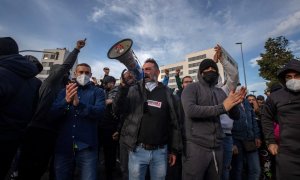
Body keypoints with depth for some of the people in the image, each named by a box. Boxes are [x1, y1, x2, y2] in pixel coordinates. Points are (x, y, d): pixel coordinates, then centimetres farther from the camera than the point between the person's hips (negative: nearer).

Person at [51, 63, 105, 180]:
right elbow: (53, 112, 0)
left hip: (86, 146, -3)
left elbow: (99, 112, -12)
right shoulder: (65, 91, 12)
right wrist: (66, 101, -21)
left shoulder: (97, 92, 3)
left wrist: (78, 104, -28)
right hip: (64, 145, 3)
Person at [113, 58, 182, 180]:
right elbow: (119, 109, -9)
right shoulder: (133, 90, 2)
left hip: (160, 151, 1)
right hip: (137, 150, 0)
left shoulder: (166, 93, 1)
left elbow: (173, 122, 3)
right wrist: (123, 86, -21)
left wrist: (174, 149, 3)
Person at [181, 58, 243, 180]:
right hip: (195, 146, -5)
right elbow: (190, 110, -20)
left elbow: (235, 116, 10)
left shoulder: (220, 92, 13)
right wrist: (222, 107, -20)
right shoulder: (192, 88, -3)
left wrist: (233, 103, -12)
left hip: (217, 147, 6)